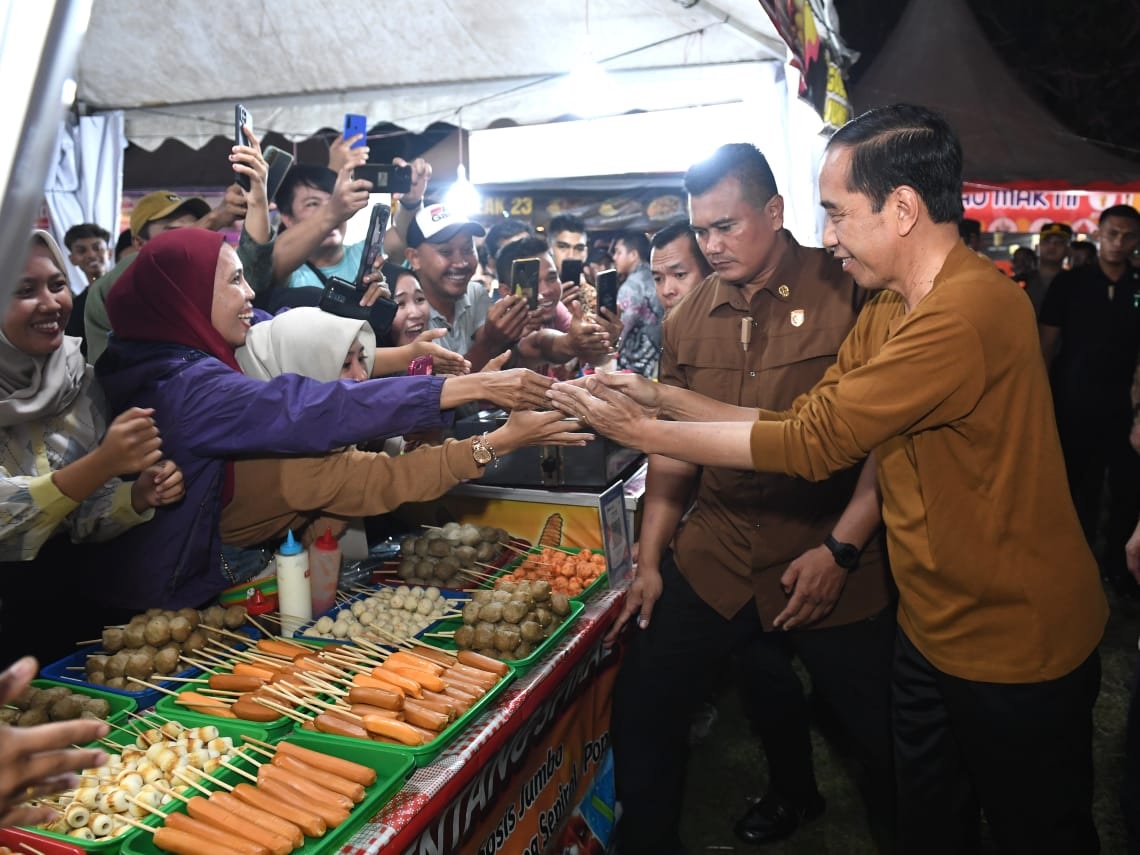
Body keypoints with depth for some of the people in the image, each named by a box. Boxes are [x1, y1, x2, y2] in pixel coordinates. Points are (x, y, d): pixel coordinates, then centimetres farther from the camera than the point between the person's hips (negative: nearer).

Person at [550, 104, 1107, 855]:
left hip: (1016, 648, -8)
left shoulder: (968, 311, -28)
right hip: (934, 623, 8)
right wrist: (664, 397, -7)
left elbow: (814, 442, -29)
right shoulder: (888, 309, 4)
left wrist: (643, 431, -22)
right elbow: (807, 419, 0)